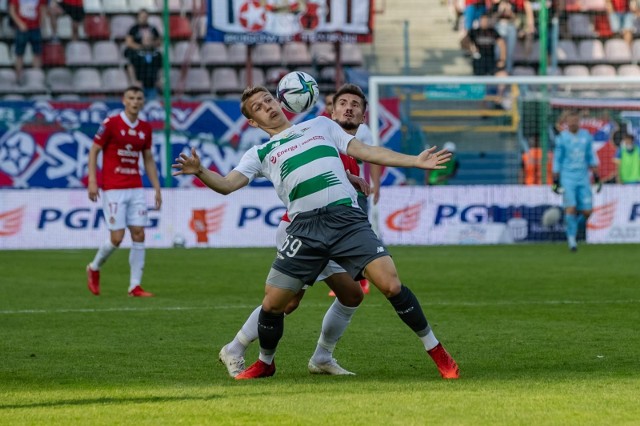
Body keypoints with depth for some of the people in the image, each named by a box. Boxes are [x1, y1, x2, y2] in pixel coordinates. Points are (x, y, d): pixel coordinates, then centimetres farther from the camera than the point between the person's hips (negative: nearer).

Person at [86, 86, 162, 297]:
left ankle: (135, 286, 2)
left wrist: (157, 189, 11)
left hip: (136, 188, 5)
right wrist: (92, 181, -12)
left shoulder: (145, 128, 8)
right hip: (113, 189, -5)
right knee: (117, 237, -7)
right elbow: (94, 151, -3)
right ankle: (94, 268, 20)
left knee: (139, 234, -3)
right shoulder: (111, 123, -7)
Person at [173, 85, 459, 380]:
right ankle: (265, 363, 27)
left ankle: (436, 351, 1)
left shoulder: (320, 125, 22)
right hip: (305, 227, 1)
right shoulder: (260, 153, 18)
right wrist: (200, 172, -15)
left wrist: (415, 161, 16)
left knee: (391, 285, -15)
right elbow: (228, 184, 6)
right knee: (272, 303, -3)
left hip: (347, 218, -1)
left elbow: (365, 152, 22)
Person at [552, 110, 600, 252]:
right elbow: (557, 160, 0)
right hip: (567, 178, -3)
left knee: (586, 212, -2)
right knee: (571, 208, -13)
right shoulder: (562, 138, -3)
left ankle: (574, 226, 27)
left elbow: (591, 157, 15)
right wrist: (555, 181, -3)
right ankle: (571, 239, -2)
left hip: (583, 178, 3)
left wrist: (596, 176, 10)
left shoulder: (586, 136, 7)